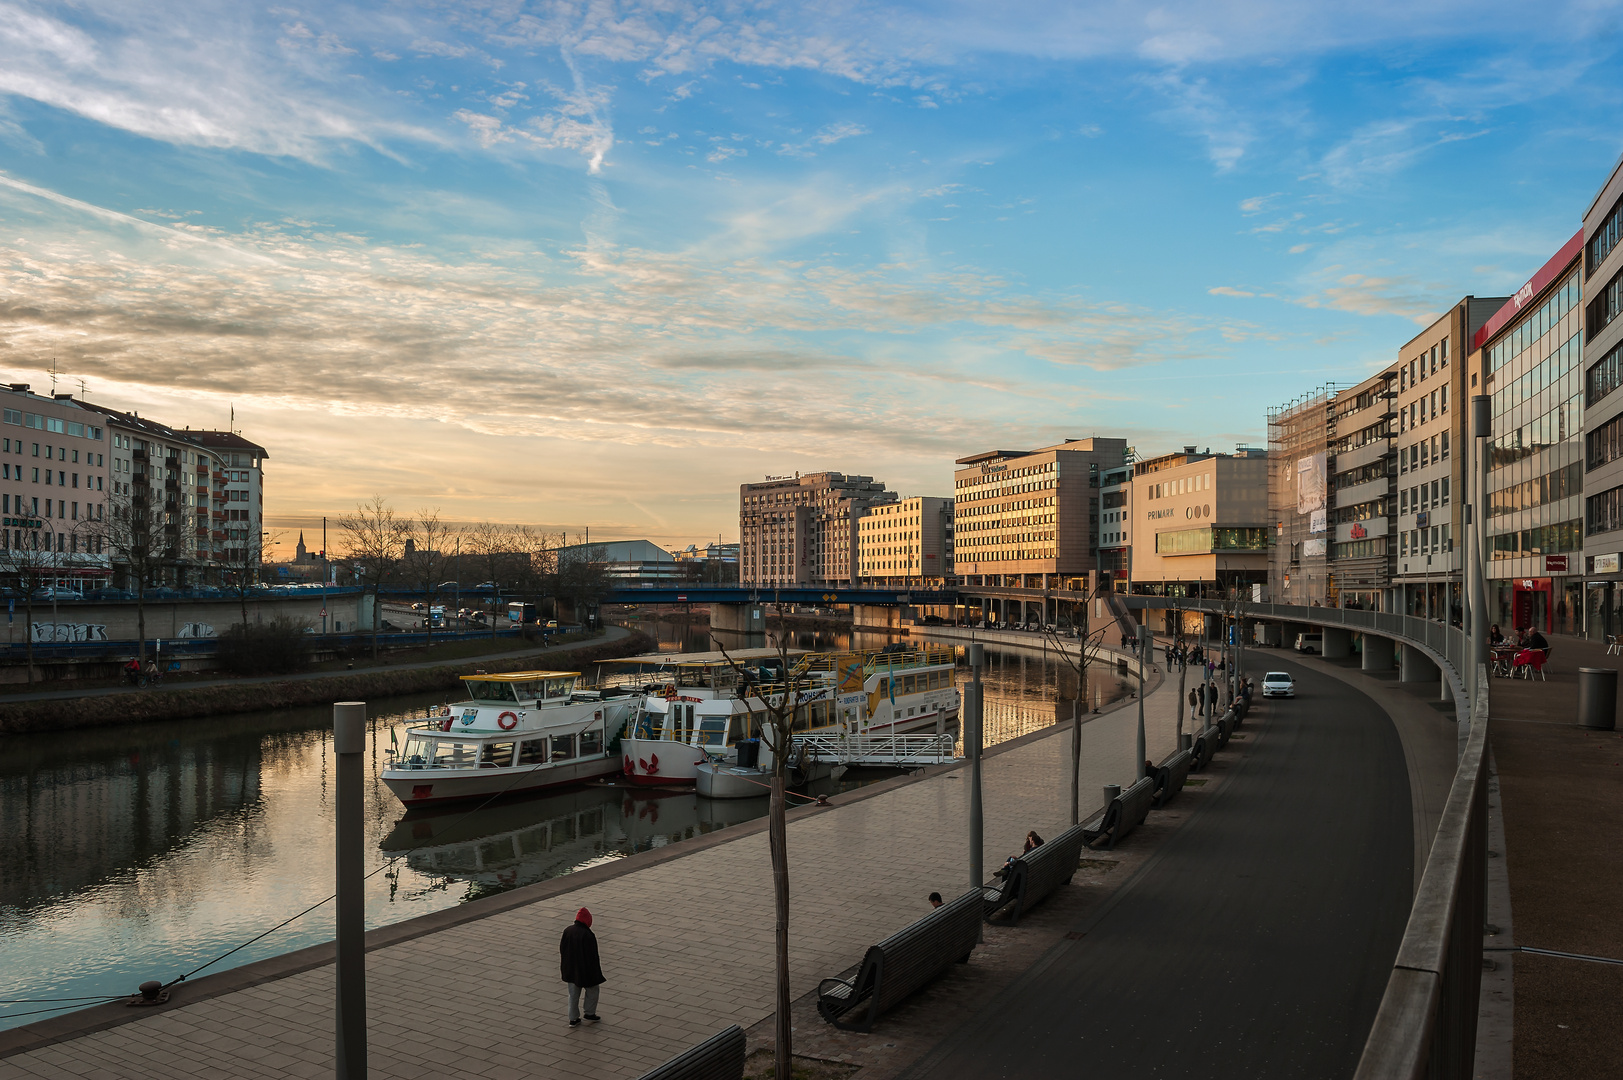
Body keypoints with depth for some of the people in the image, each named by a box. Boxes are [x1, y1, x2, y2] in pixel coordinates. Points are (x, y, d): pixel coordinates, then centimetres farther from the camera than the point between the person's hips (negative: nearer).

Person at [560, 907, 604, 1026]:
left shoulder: (567, 931, -6)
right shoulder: (588, 935, -25)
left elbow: (562, 950, 5)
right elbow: (593, 956, -20)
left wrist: (565, 967, 18)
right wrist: (596, 973, -7)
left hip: (570, 970, 6)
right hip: (585, 970, -5)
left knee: (573, 994, 17)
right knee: (592, 990, 19)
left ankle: (573, 1019, 21)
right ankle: (590, 1013, 29)